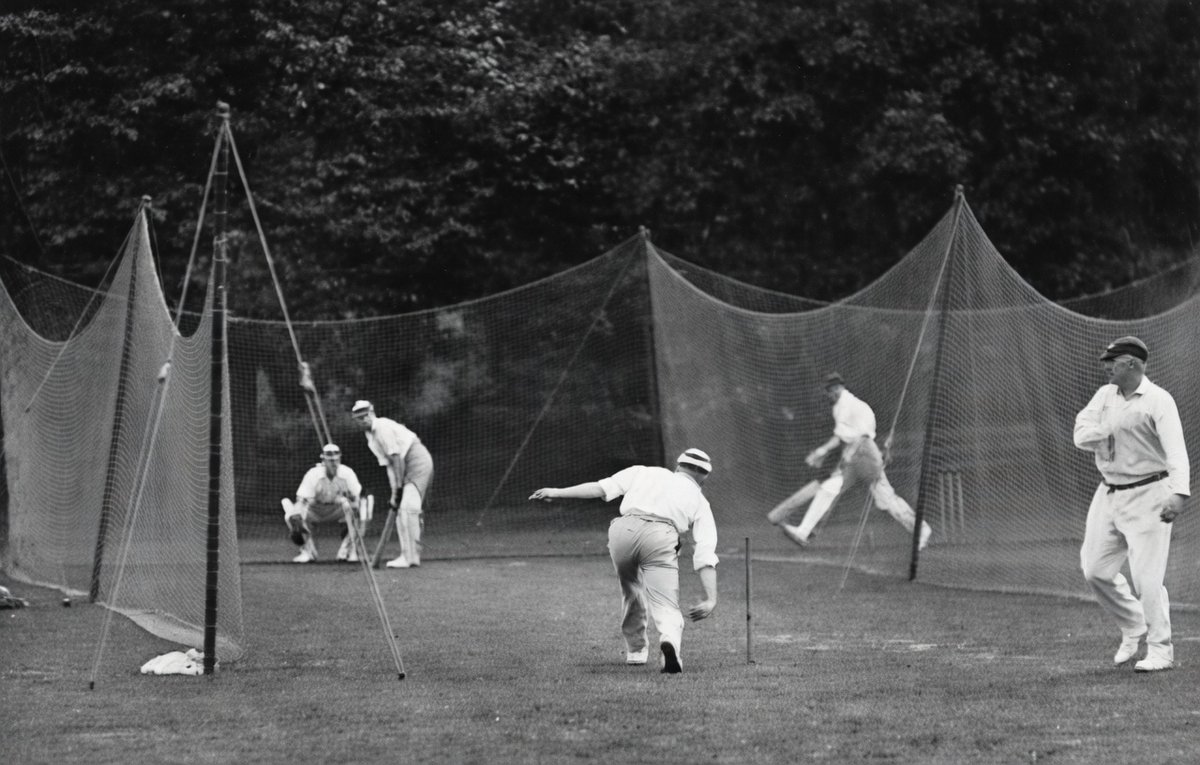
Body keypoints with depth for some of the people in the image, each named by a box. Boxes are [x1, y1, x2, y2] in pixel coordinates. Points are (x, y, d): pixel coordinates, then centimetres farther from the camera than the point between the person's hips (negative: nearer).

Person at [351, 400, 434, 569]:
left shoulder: (383, 428, -14)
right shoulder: (370, 436, 14)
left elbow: (397, 459, -17)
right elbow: (388, 464, 11)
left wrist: (399, 488, -16)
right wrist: (394, 492, 1)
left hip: (418, 459, -10)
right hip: (407, 467, 10)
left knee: (408, 508, -18)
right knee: (402, 509, 10)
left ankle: (409, 557, -22)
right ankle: (409, 555, 14)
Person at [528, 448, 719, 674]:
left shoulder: (645, 473, 30)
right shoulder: (700, 501, 28)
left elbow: (601, 488, 15)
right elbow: (706, 554, 14)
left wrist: (558, 493, 16)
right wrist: (711, 598, 9)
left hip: (622, 529, 2)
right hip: (660, 537, -2)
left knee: (631, 590, 26)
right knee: (666, 606, -2)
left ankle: (635, 650, 33)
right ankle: (670, 642, -32)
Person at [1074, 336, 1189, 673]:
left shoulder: (1158, 401, -12)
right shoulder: (1105, 396, 9)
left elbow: (1176, 451, -24)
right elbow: (1081, 435, 1)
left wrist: (1179, 493, -39)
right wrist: (1110, 431, -16)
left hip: (1147, 496, -7)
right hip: (1108, 494, 7)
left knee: (1146, 577, -10)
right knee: (1095, 569, 8)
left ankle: (1160, 650, 3)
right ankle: (1134, 629, 28)